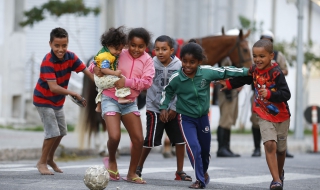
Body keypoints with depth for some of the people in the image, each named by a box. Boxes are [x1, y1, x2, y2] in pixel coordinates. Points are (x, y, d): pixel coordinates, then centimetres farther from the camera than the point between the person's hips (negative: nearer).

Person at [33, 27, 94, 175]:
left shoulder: (71, 57, -12)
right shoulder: (47, 62, -29)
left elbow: (86, 71, -14)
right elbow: (53, 87, -35)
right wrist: (74, 94, -38)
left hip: (58, 101, 7)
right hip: (44, 100, -7)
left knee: (61, 132, 16)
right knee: (53, 132, -13)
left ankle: (50, 159, 37)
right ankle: (42, 163, 4)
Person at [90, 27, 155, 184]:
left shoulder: (147, 61, -2)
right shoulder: (118, 54, -8)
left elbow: (147, 82, -14)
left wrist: (127, 82, -26)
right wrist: (95, 68, -25)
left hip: (130, 103, 4)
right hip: (111, 99, -3)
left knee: (138, 139, 0)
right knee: (114, 136, -19)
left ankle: (131, 173, 19)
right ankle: (111, 160, 14)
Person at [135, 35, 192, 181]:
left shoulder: (178, 66, -6)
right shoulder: (151, 64, -9)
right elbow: (151, 88, -8)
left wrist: (174, 108, -8)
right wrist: (162, 107, -12)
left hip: (173, 109, 2)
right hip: (154, 109, -2)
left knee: (180, 139, 3)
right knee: (150, 140, -5)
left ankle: (180, 172, 15)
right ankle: (138, 168, 13)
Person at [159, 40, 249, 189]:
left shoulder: (207, 72, -17)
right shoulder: (176, 78, -19)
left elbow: (225, 72, -5)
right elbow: (167, 92, 1)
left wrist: (246, 72, -3)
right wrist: (164, 108, -6)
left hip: (203, 116, 3)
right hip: (186, 118, -3)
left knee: (205, 149, 18)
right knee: (194, 148, -18)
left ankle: (204, 171, 46)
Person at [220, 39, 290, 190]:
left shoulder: (276, 73, -21)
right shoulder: (254, 70, -3)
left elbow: (286, 94, -27)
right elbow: (243, 79, 19)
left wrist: (269, 94, -38)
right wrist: (229, 84, 13)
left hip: (281, 116, -2)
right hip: (264, 116, 2)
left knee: (280, 149, 14)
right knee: (270, 144, -18)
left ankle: (280, 173, 43)